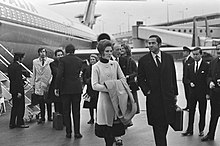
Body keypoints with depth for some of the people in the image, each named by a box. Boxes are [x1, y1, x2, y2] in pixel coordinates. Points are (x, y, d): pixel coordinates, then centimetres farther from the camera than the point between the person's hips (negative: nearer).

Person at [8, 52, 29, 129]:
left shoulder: (10, 66, 9)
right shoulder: (18, 66, -19)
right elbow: (18, 79, -21)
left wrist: (22, 79, 16)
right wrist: (19, 92, -19)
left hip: (13, 89, 9)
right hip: (18, 89, -9)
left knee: (14, 106, 16)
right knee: (20, 106, 3)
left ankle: (12, 123, 20)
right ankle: (20, 123, 12)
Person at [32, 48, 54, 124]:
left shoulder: (51, 61, 0)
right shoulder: (35, 62, 9)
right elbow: (34, 74, 12)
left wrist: (50, 81, -6)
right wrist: (33, 84, 9)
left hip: (48, 85, -2)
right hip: (38, 85, 2)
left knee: (48, 102, 5)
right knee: (41, 102, 4)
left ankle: (49, 117, 17)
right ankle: (42, 117, 14)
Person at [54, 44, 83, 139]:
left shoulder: (63, 60, -6)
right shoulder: (79, 61, 5)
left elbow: (59, 74, -13)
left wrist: (57, 87, -8)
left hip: (65, 88, -2)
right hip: (77, 88, 3)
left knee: (66, 111, 7)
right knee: (76, 111, 8)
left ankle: (68, 132, 10)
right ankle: (77, 132, 8)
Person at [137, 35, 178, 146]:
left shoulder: (169, 58, 6)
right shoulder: (143, 60, 0)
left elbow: (173, 77, 10)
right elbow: (140, 79, 4)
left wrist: (175, 93, 9)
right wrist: (146, 91, -8)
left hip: (168, 96, 2)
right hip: (153, 98, -2)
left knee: (165, 124, 11)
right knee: (157, 126, 0)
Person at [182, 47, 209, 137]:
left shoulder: (206, 66, -5)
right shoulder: (190, 66, 10)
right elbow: (187, 78, 18)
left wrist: (207, 93, -11)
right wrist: (190, 83, -4)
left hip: (202, 93, -4)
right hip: (192, 93, 4)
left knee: (202, 113, 6)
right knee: (191, 112, 5)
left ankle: (201, 130, 18)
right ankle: (190, 130, 11)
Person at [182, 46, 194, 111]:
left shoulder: (192, 60, -13)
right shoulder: (184, 60, 14)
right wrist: (183, 79, 15)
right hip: (185, 80, 8)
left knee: (190, 94, -2)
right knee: (186, 94, 13)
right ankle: (188, 106, 22)